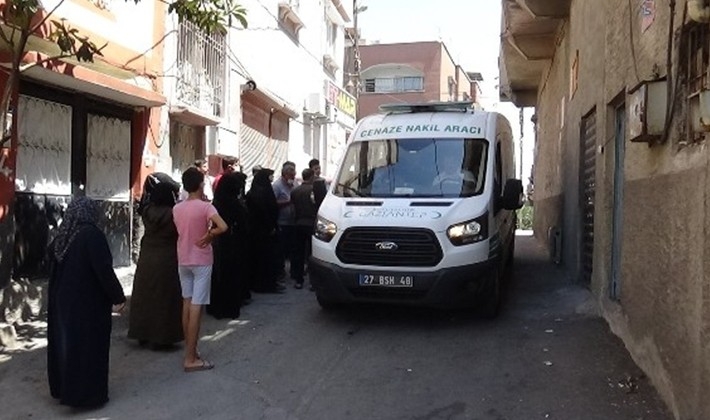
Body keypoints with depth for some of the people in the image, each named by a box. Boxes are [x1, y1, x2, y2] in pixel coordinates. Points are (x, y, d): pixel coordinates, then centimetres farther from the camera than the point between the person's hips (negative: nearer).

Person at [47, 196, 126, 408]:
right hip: (89, 303, -7)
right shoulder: (92, 234, -19)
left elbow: (50, 254, 21)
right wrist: (118, 297, -13)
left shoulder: (62, 235, 3)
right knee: (88, 345, 3)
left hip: (63, 299, 7)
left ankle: (62, 388, 29)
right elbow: (104, 270, -22)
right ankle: (87, 394, 9)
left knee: (66, 341, 17)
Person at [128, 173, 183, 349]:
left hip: (146, 259, 5)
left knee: (146, 295, 15)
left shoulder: (148, 210, -3)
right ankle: (161, 337, 10)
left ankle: (143, 334, 25)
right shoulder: (173, 214, -18)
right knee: (164, 298, 4)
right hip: (167, 260, -5)